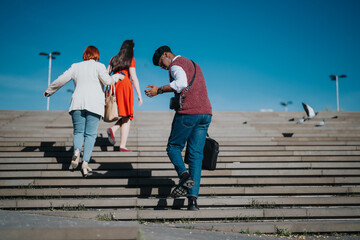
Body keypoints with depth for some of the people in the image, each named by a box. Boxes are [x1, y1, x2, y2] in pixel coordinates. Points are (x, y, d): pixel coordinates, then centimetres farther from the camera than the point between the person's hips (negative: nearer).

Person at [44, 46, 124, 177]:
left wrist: (49, 91, 30)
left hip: (77, 103, 2)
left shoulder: (76, 66, 15)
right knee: (90, 134, 0)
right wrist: (116, 77, 12)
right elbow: (107, 80, -8)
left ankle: (76, 151, -21)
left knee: (78, 132, 10)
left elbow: (61, 79, 16)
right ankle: (85, 162, -13)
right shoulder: (98, 66, 6)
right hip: (94, 104, -2)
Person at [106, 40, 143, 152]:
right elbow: (134, 77, -3)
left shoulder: (113, 59, 17)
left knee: (125, 117, 16)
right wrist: (139, 94, -3)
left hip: (114, 86, 5)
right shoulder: (130, 59, 3)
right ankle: (122, 146, -7)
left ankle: (113, 129, -11)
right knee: (127, 118, -1)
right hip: (125, 85, -5)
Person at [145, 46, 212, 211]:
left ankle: (184, 175, -16)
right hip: (206, 112, 8)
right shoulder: (193, 65, 27)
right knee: (196, 155, 4)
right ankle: (193, 199, -2)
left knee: (173, 147, 10)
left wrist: (159, 90, -18)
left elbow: (181, 83, -24)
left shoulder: (176, 64, -3)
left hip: (188, 113, -8)